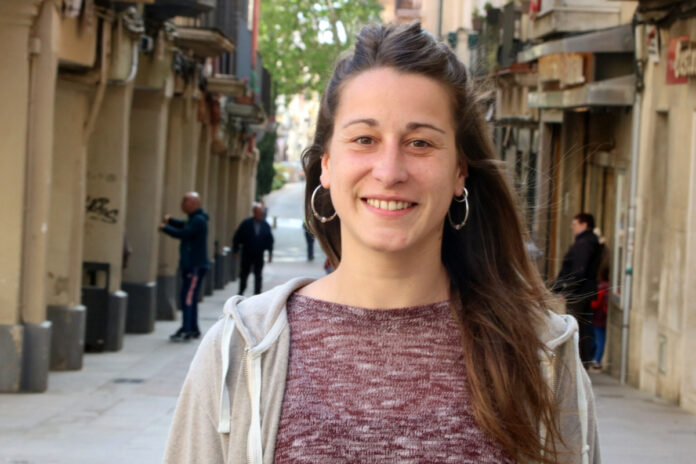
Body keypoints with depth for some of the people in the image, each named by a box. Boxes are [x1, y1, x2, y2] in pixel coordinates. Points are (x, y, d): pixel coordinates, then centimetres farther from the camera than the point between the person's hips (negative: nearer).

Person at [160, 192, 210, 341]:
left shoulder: (199, 220, -15)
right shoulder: (195, 219, 16)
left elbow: (183, 233, -25)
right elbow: (184, 226, 32)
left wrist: (165, 228, -12)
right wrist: (170, 220, 14)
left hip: (196, 266, -10)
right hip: (190, 265, 10)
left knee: (188, 297, -14)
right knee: (189, 298, 13)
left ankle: (186, 330, -17)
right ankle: (193, 329, 19)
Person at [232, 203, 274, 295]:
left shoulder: (265, 225, 3)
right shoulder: (246, 223, -5)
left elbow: (270, 239, 9)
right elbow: (237, 237, -2)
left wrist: (270, 253, 5)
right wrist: (236, 251, -3)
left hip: (259, 256, 2)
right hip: (247, 255, -2)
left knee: (258, 276, 3)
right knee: (244, 274, 6)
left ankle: (257, 294, 9)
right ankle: (241, 292, 21)